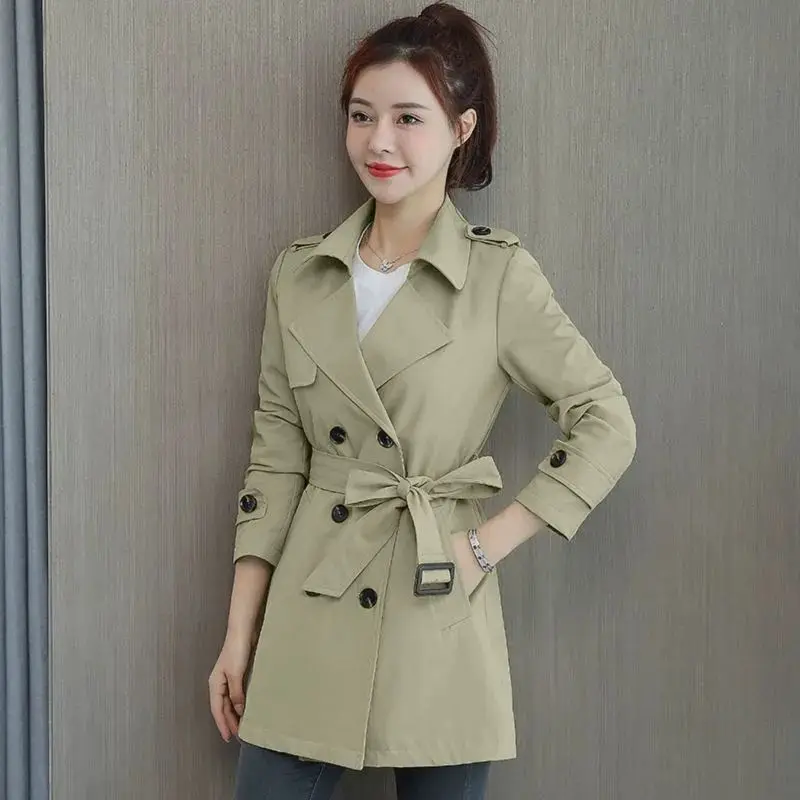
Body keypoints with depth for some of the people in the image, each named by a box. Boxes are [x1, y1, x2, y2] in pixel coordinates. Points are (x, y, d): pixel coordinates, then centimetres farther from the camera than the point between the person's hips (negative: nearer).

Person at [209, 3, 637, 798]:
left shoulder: (500, 274, -5)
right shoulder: (300, 272, 5)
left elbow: (606, 424, -3)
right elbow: (275, 457, 7)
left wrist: (491, 542, -8)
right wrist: (239, 632, 5)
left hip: (437, 631, -3)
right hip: (308, 623, 3)